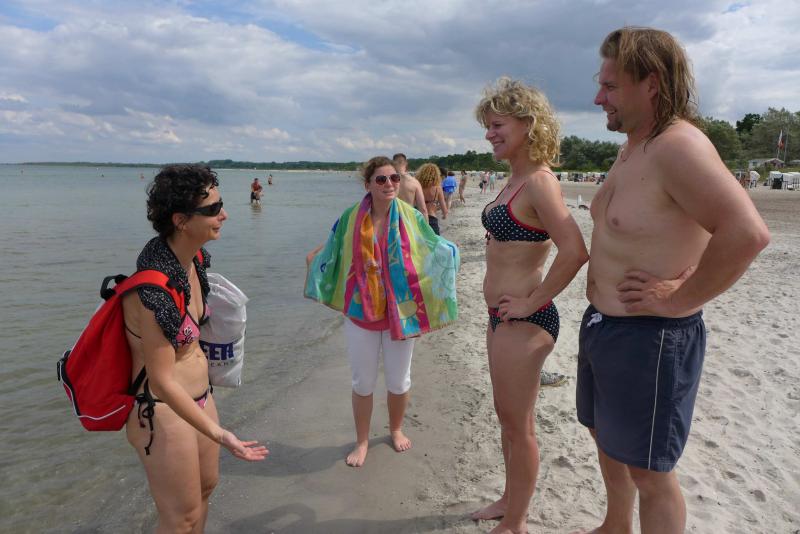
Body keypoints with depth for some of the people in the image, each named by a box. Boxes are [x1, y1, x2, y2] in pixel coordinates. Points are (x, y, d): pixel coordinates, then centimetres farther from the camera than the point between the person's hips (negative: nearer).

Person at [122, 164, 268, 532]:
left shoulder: (194, 259, -4)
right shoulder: (153, 291, -30)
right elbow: (161, 380, -26)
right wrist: (218, 433, -26)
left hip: (199, 395, 9)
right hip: (163, 410, -8)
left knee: (206, 485, 25)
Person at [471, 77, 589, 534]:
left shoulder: (539, 182, -18)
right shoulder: (515, 180, 11)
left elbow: (574, 252, -29)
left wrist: (532, 302, -19)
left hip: (524, 321, -9)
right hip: (504, 317, 10)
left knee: (518, 425, 7)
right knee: (508, 417, 22)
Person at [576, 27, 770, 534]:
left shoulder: (678, 146, -22)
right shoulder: (631, 149, 9)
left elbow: (748, 232, -34)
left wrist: (680, 299, -24)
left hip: (650, 339, -10)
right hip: (602, 324, 10)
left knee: (647, 473, 7)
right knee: (607, 439, 26)